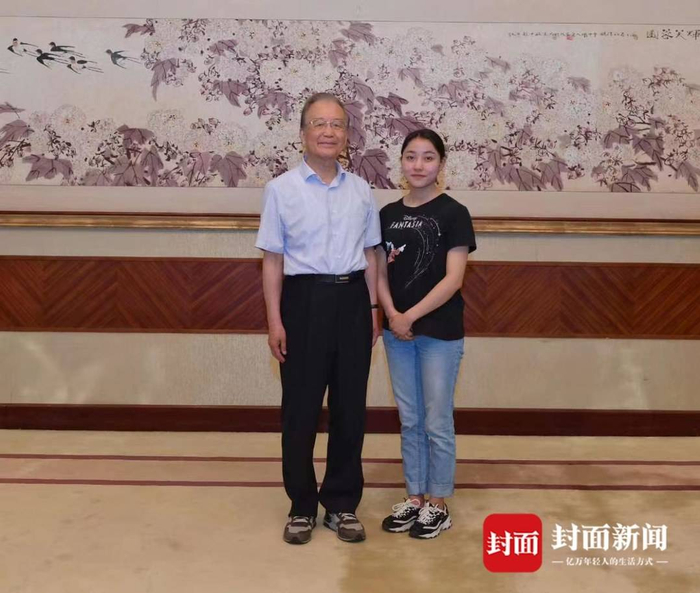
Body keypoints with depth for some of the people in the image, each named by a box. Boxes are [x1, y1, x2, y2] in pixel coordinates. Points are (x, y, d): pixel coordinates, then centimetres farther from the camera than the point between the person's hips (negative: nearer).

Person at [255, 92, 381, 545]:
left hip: (352, 300, 3)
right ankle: (302, 506, 23)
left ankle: (342, 503, 26)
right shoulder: (282, 189, -1)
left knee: (350, 407, 10)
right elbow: (273, 259, -2)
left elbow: (370, 254, 11)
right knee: (301, 408, 6)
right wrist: (275, 320, -7)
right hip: (304, 300, -3)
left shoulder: (361, 190, 8)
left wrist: (373, 310, 8)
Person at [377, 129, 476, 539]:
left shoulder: (453, 213, -7)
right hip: (397, 333, 5)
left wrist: (411, 316, -17)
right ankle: (414, 498, 27)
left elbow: (453, 279, -13)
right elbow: (380, 273, 8)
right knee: (410, 420, 13)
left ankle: (438, 505, 20)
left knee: (437, 422, 5)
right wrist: (392, 314, -9)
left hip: (440, 333, -5)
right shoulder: (389, 214, 7)